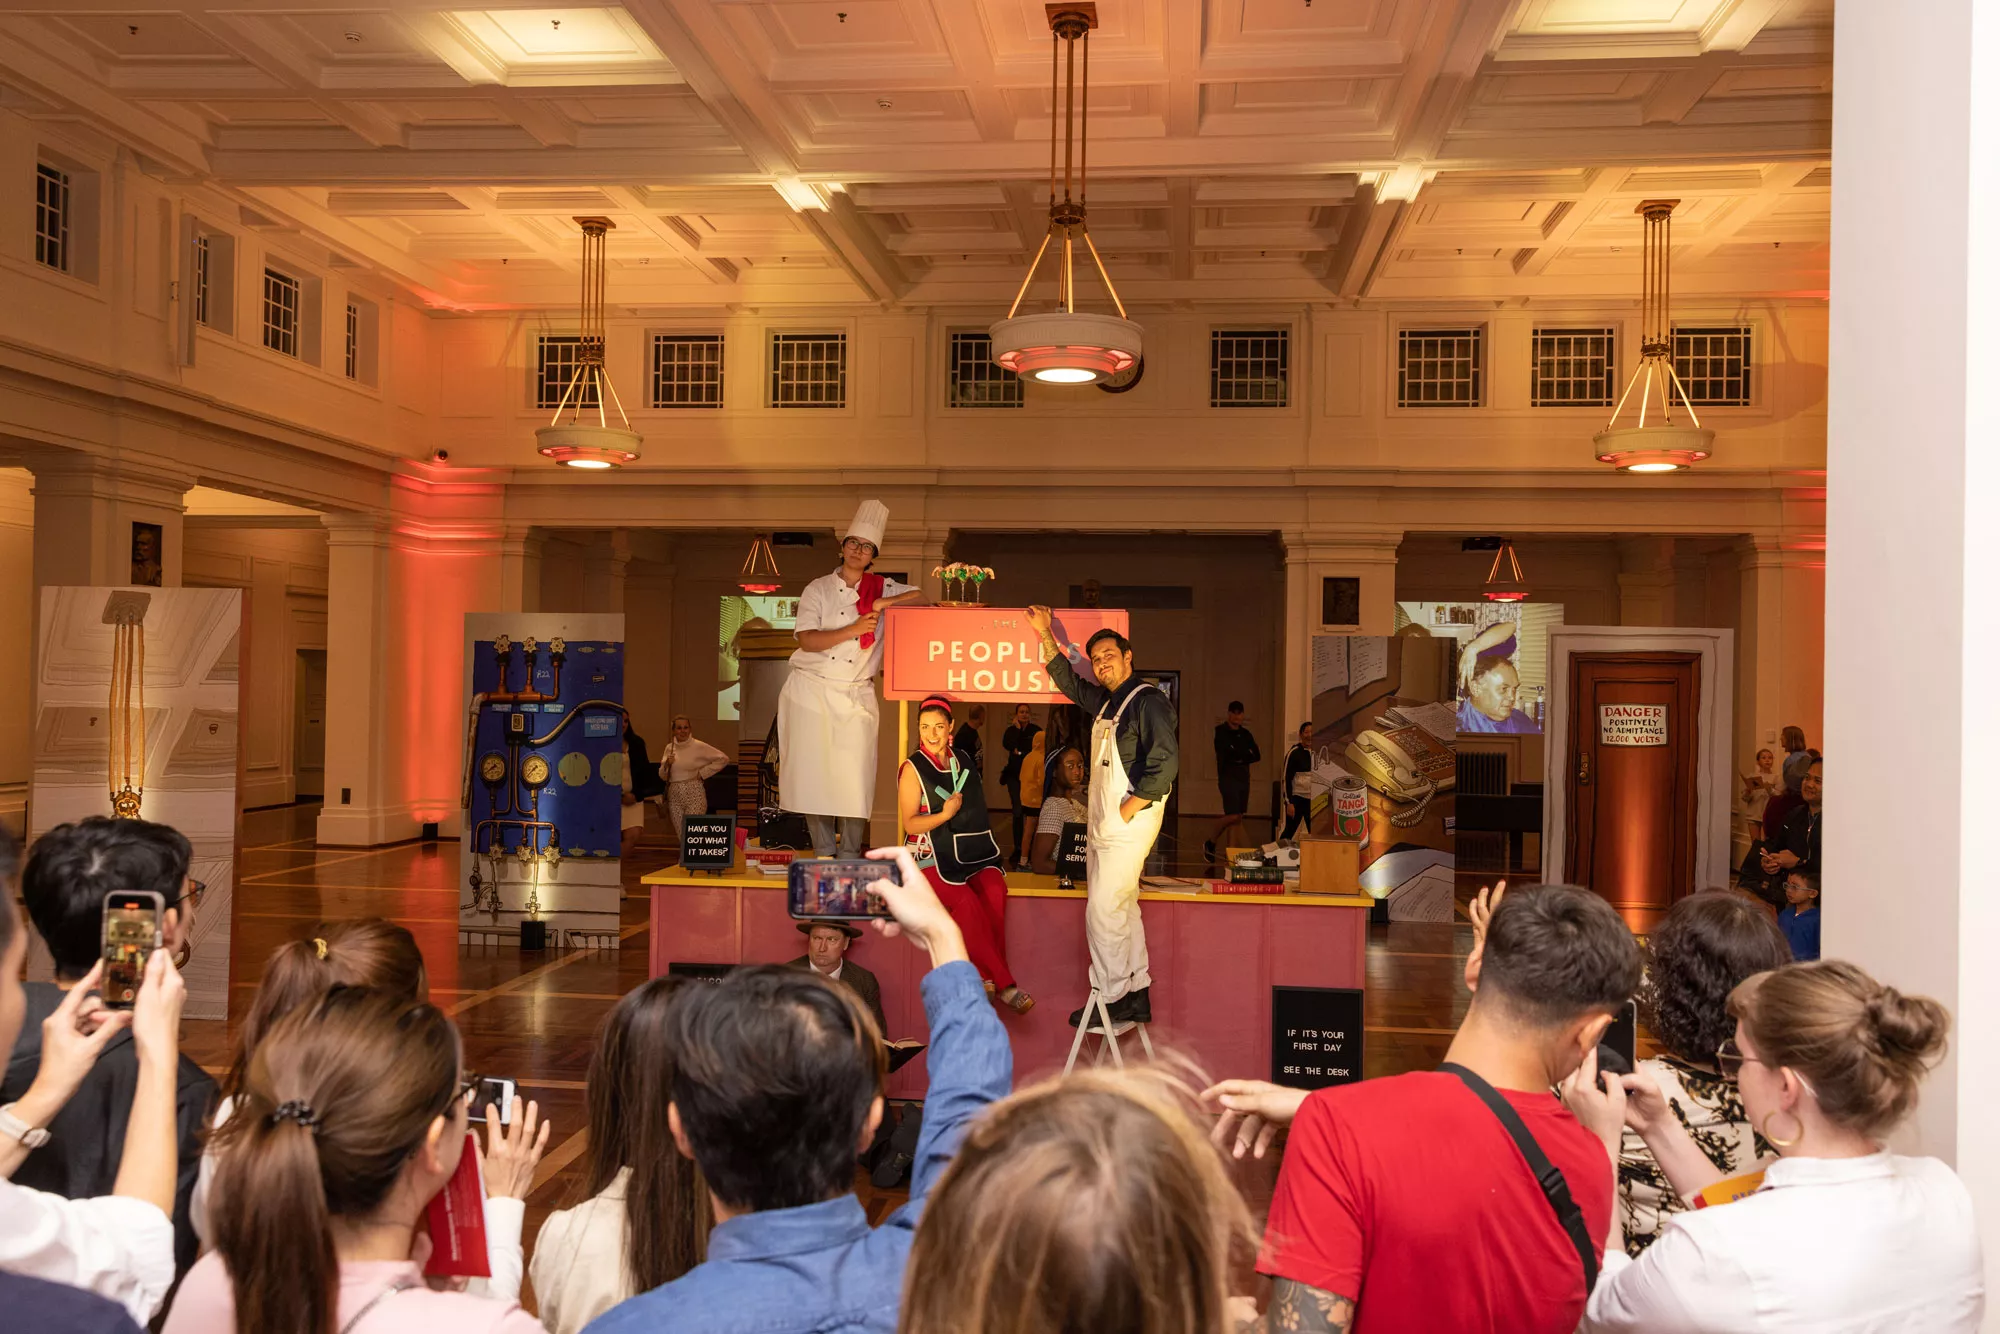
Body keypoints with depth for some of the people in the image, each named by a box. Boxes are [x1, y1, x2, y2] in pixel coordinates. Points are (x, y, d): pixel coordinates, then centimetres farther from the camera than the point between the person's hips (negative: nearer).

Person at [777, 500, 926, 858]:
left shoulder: (881, 589, 8)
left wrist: (883, 603, -13)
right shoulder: (818, 589, 3)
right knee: (813, 771, -2)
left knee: (854, 776, -6)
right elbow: (807, 640, -7)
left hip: (855, 695, 1)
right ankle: (823, 853, 8)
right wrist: (853, 630, -18)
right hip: (812, 690, -1)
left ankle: (851, 855, 4)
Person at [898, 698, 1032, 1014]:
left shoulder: (963, 761, 13)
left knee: (995, 890, -28)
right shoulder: (913, 769, 0)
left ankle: (986, 976, -20)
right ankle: (1004, 984, -25)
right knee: (966, 900, -30)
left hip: (971, 852, 4)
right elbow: (910, 824, -5)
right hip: (932, 856, -4)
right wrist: (945, 814, -19)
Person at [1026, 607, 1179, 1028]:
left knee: (1103, 910, -7)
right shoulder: (1107, 700, 12)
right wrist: (1045, 634, 22)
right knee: (1122, 907, 13)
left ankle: (1110, 1000, 2)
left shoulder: (1148, 701, -15)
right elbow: (1068, 680, 29)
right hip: (1103, 822, 9)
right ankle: (1135, 997, 21)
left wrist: (1128, 810, -20)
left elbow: (1165, 763, -24)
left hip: (1129, 823, -9)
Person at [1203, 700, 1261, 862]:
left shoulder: (1245, 733, 13)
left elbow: (1257, 755, 5)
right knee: (1232, 816, -14)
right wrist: (1246, 754, -7)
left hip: (1243, 777, 6)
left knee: (1238, 818, 4)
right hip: (1228, 777, -6)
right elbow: (1226, 751, -17)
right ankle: (1210, 843, 4)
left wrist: (1240, 759, -11)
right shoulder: (1221, 731, -2)